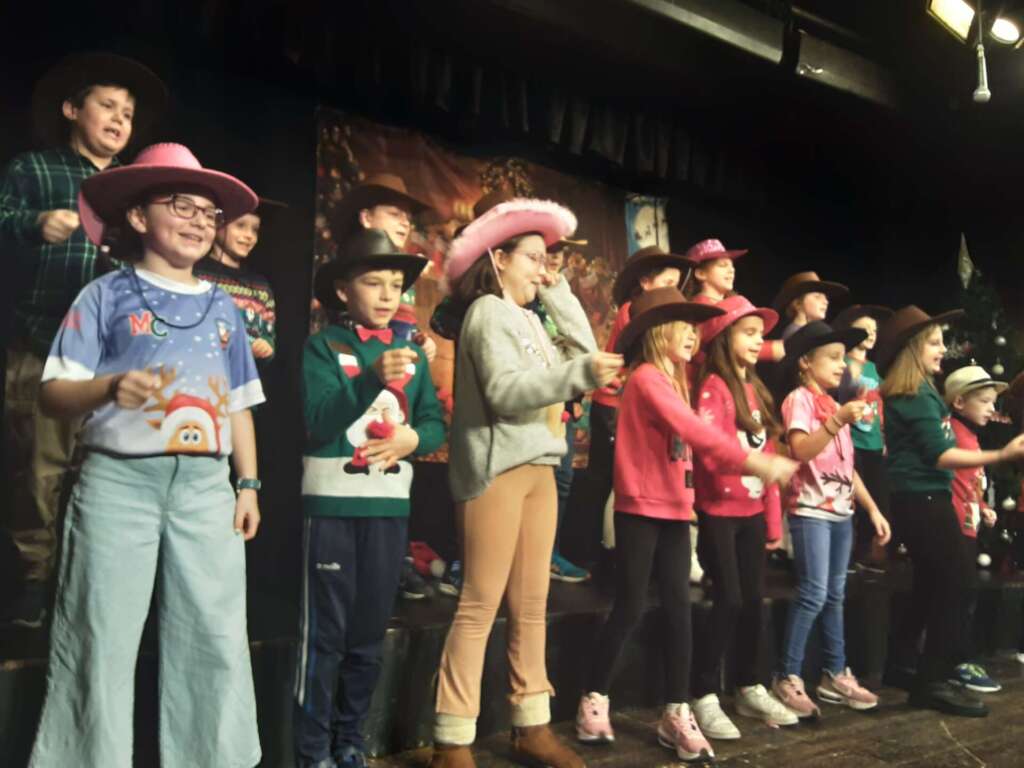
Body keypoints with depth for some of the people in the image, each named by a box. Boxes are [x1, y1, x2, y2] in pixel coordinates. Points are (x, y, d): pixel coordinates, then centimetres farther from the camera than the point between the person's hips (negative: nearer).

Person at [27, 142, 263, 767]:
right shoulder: (107, 295, 3)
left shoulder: (223, 307, 15)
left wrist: (248, 484, 9)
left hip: (206, 485, 4)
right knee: (102, 640, 0)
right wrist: (111, 388, -23)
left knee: (216, 639, 4)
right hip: (119, 480, -3)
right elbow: (54, 393, -3)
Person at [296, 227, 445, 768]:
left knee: (371, 631, 13)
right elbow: (319, 423, -15)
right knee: (325, 630, 1)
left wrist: (414, 438, -13)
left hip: (391, 502, 5)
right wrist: (373, 379, -26)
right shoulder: (323, 346, -2)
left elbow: (436, 423, 9)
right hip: (334, 499, -4)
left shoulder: (411, 352, 12)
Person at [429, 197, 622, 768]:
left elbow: (585, 348, 15)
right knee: (481, 606, -8)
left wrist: (560, 294, 13)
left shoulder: (529, 319, 21)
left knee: (532, 604, 10)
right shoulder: (488, 311, -6)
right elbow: (505, 392, -19)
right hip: (497, 467, -9)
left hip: (538, 465, 9)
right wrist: (581, 373, -28)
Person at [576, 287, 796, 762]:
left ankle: (676, 713, 12)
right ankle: (594, 700, 16)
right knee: (630, 608, -1)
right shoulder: (646, 377, -13)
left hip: (674, 510, 8)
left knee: (678, 608, 5)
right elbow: (692, 430, -24)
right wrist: (753, 461, -27)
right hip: (641, 510, -8)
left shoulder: (673, 380, 16)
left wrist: (687, 495, -3)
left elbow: (684, 438, 10)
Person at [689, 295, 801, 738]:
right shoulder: (713, 387, -11)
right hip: (719, 510, -7)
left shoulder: (756, 389, 13)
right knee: (729, 600, -7)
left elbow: (766, 454, 13)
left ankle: (750, 689, 26)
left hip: (752, 511, 7)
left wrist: (773, 517, 13)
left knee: (753, 600, 12)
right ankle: (705, 697, 5)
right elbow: (709, 449, -21)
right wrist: (750, 463, -30)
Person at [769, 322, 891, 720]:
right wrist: (839, 421, -30)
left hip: (840, 510, 8)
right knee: (813, 594, -11)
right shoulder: (799, 399, -7)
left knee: (835, 595, 11)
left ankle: (835, 675, 19)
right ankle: (788, 678, -3)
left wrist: (872, 508, 16)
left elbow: (846, 465, 20)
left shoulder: (832, 404, 18)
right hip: (811, 509, -8)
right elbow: (801, 450, -22)